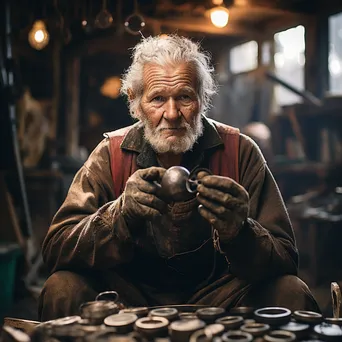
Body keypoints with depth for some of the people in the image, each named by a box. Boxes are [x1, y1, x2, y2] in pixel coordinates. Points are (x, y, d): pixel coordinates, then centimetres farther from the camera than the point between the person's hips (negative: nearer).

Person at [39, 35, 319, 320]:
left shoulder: (239, 151, -8)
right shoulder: (111, 154, -5)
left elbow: (286, 260, -11)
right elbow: (55, 250, -13)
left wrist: (238, 233, -34)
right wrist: (120, 213, -32)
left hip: (217, 297, 0)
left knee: (291, 293, -25)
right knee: (63, 289, -25)